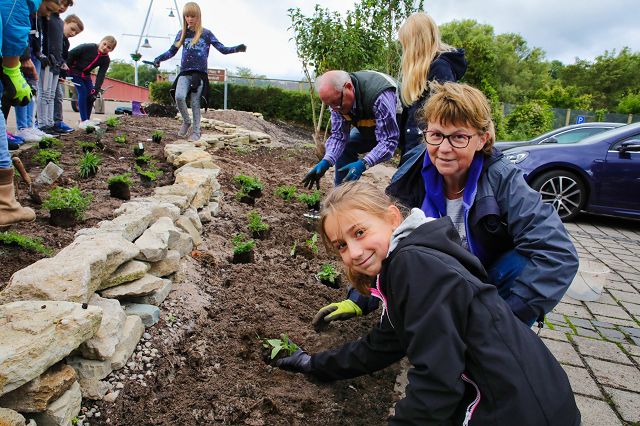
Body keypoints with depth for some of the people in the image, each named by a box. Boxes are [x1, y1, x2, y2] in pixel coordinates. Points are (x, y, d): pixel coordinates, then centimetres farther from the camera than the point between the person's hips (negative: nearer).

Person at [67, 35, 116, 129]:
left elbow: (101, 76, -15)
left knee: (90, 95, -2)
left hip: (86, 75, 6)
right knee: (83, 92, -16)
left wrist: (95, 91, -24)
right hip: (74, 71, -6)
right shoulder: (88, 47, -24)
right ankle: (83, 121, -16)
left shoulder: (106, 60, -10)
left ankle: (87, 120, 11)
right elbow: (71, 54, -19)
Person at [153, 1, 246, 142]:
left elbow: (223, 49, 2)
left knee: (195, 104, -1)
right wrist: (158, 58, 3)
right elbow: (172, 51, 17)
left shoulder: (206, 34, 4)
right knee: (179, 97, -19)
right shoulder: (182, 33, 11)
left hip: (199, 73, -2)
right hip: (184, 73, 2)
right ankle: (186, 121, 5)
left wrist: (237, 49, -14)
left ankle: (196, 132, 11)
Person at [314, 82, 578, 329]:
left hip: (494, 287, -2)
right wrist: (358, 301, -8)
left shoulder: (501, 179, -23)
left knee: (524, 263, -32)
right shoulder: (412, 180, -14)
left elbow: (558, 254, -30)